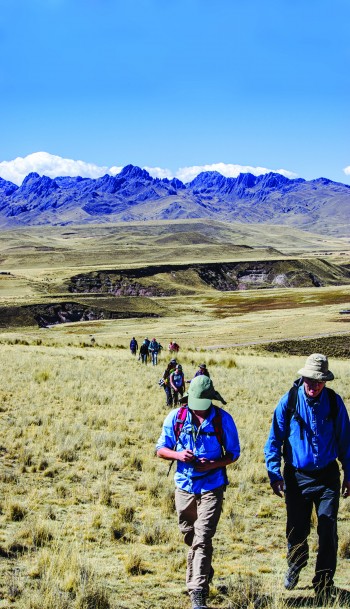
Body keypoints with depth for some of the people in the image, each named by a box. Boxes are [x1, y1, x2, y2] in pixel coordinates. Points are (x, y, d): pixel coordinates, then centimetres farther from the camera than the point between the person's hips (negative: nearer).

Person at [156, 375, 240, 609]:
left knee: (202, 540, -12)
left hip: (212, 487, -3)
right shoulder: (176, 417, -2)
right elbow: (161, 449, 5)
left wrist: (213, 464, -18)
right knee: (190, 538, 16)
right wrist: (178, 455, -17)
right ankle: (205, 572, 41)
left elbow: (233, 453, 1)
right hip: (184, 487, 3)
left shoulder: (223, 419, -7)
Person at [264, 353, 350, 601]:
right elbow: (275, 439, -3)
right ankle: (295, 566, 42)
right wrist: (274, 474, -8)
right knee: (297, 530, 12)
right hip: (297, 476, 0)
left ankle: (324, 585, 11)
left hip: (327, 476, 0)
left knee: (328, 532, -3)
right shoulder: (289, 401, -9)